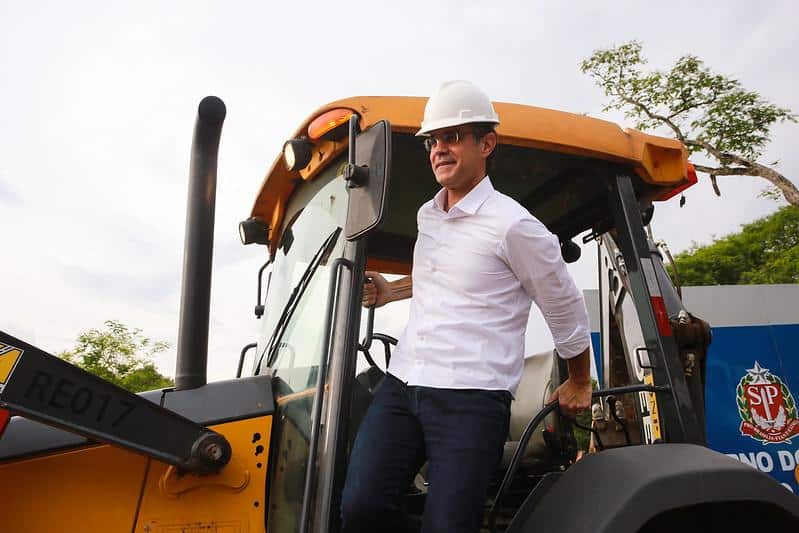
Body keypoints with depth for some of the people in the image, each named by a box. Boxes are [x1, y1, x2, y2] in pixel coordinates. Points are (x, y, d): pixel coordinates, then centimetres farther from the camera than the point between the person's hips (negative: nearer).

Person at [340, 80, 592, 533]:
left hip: (471, 400, -5)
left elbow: (566, 309, 3)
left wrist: (579, 385, 15)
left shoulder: (512, 225, -8)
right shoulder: (427, 216, 14)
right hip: (401, 385, 6)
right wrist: (392, 291, 20)